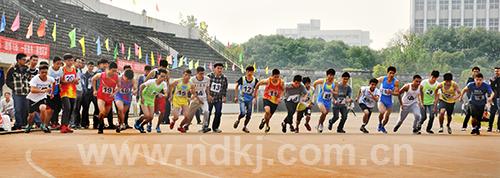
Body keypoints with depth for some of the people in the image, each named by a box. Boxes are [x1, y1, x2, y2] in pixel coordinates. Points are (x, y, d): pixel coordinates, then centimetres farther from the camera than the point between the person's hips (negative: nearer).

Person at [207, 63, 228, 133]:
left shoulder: (224, 78, -3)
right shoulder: (209, 76, -9)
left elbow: (225, 89, 10)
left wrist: (224, 96, 4)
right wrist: (208, 95, -8)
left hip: (218, 99, 2)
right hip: (209, 98, -2)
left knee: (218, 113, -2)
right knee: (208, 113, 1)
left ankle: (215, 127, 14)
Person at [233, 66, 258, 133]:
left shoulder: (255, 81, -7)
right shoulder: (242, 79, -10)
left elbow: (256, 90, 6)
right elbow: (236, 87, 4)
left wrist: (255, 98, -5)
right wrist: (236, 96, 4)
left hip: (250, 100, 2)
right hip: (242, 99, -2)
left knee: (249, 115, 2)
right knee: (243, 113, -16)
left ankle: (244, 127, 23)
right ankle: (238, 120, 16)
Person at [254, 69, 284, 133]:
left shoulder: (281, 82, -17)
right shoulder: (267, 81, -22)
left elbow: (283, 90, 3)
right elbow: (258, 84, -3)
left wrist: (280, 97, -13)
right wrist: (255, 92, 9)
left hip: (275, 100, 3)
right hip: (267, 98, -2)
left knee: (269, 115, 12)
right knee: (267, 111, -29)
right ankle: (264, 120, 3)